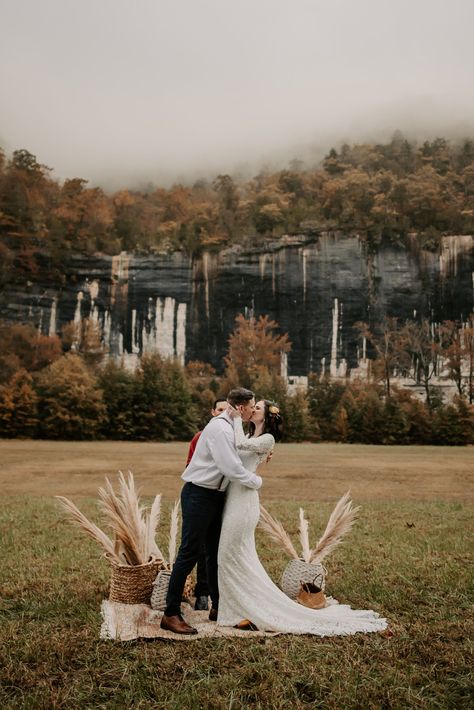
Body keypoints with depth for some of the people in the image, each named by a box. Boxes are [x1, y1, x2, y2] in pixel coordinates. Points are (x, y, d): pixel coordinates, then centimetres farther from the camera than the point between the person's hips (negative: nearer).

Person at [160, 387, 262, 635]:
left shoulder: (231, 428, 12)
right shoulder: (219, 428, -19)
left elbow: (235, 460, 24)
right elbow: (231, 468, -25)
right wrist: (257, 481, -10)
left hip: (215, 496, 10)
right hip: (199, 495, -10)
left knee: (216, 552, 16)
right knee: (189, 553, -6)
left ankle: (217, 607, 28)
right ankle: (171, 614, 1)